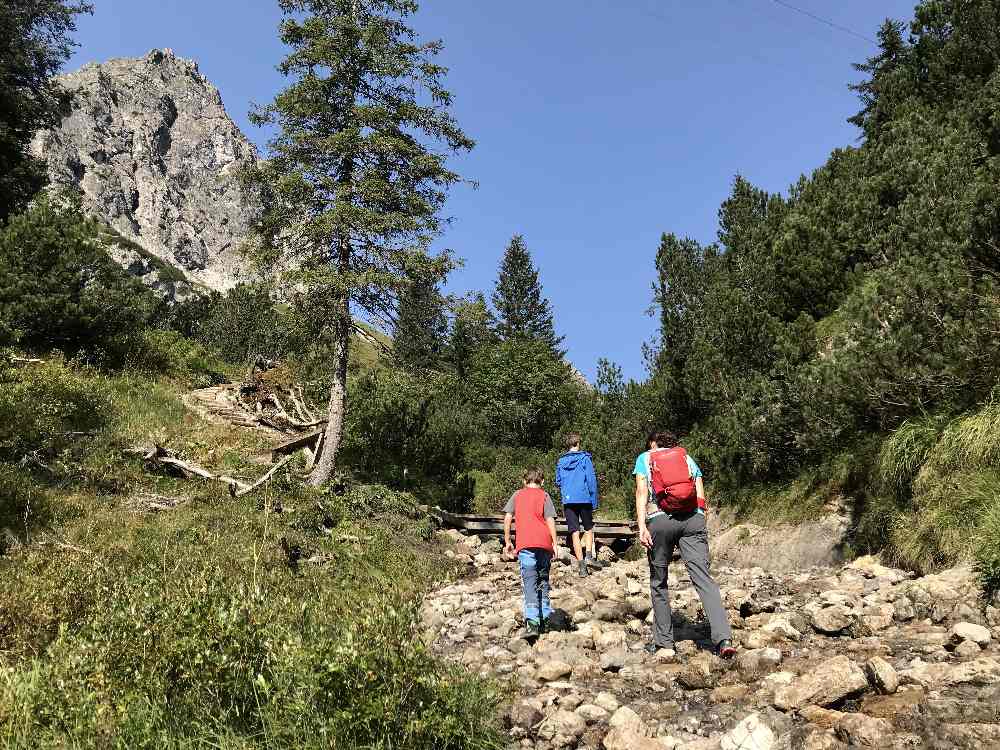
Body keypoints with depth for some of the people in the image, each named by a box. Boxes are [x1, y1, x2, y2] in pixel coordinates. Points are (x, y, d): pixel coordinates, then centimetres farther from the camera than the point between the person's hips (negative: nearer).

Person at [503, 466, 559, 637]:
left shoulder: (517, 495, 14)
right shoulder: (544, 496, 10)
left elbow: (507, 518, 7)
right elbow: (550, 520, 1)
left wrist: (507, 541, 13)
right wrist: (555, 543, 2)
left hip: (526, 544, -1)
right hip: (544, 544, 1)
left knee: (530, 583, -6)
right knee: (543, 581, 16)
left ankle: (532, 621, -20)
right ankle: (544, 619, 19)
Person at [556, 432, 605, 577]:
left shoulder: (561, 461, 7)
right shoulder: (585, 458, -2)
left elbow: (558, 481, 13)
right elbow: (591, 479, -6)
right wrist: (594, 501, -1)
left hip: (568, 501, 2)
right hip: (584, 499, -2)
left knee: (574, 532, 3)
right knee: (588, 528, 15)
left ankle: (581, 564, 1)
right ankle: (589, 556, -2)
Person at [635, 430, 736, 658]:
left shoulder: (644, 458, 18)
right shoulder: (688, 458, 24)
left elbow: (641, 492, 2)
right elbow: (701, 497, 15)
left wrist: (642, 526, -5)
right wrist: (699, 525, 19)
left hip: (660, 519, -2)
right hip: (693, 518, 2)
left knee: (658, 581, 12)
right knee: (703, 578, -5)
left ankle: (663, 640, 16)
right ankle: (724, 638, -19)